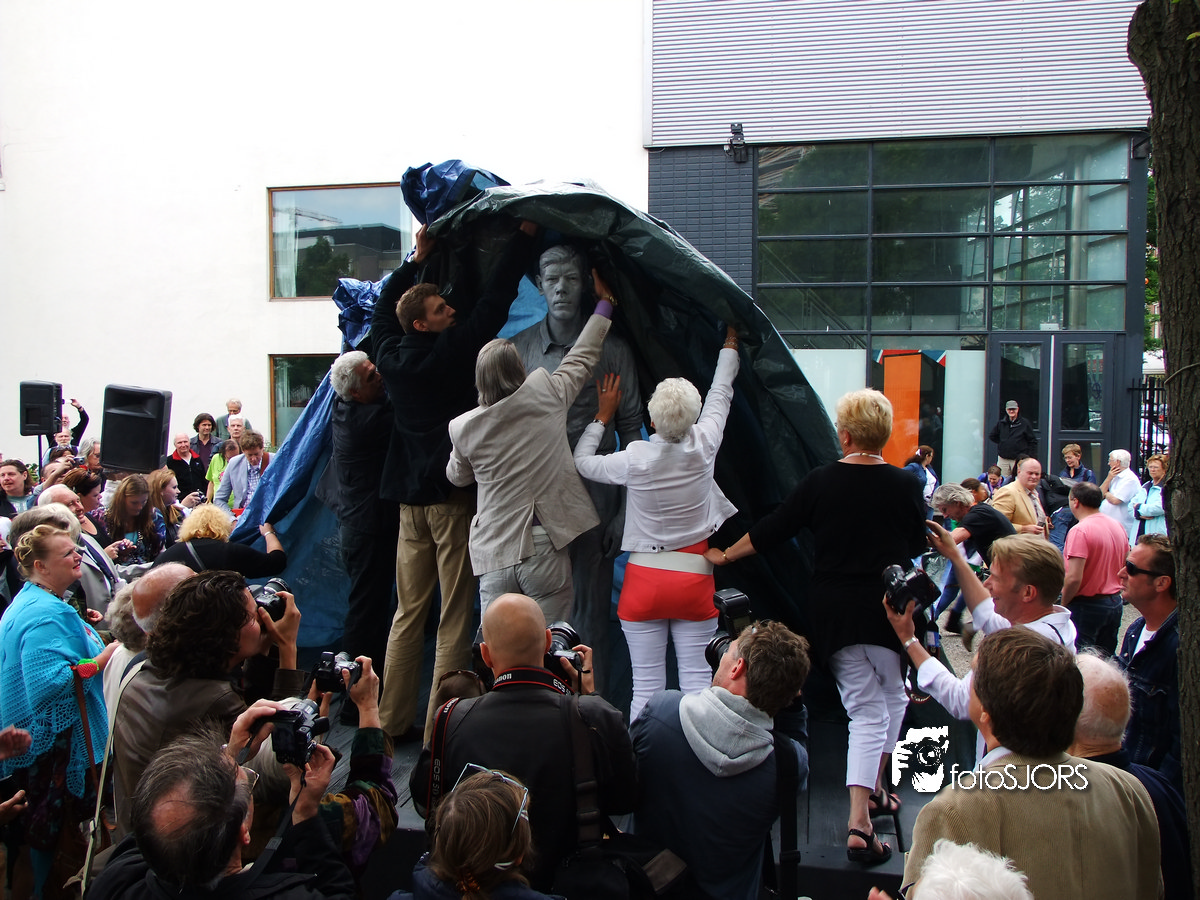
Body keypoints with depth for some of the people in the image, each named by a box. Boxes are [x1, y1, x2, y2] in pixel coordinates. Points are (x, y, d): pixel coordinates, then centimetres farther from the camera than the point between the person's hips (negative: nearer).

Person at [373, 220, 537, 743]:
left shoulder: (390, 355, 7)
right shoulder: (450, 350, -11)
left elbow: (383, 308, 26)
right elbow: (493, 303, -9)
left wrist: (416, 260, 29)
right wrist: (523, 236, -1)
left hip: (410, 497, 7)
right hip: (454, 492, -7)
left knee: (408, 612, 14)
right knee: (454, 617, -1)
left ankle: (391, 719, 20)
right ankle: (440, 727, 2)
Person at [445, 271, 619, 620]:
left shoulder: (463, 427, 1)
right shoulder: (546, 395, -5)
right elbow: (583, 356, 11)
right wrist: (605, 300, 26)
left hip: (494, 555, 2)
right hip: (545, 550, -2)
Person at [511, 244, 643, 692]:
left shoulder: (612, 350, 1)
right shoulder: (517, 349, 5)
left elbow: (631, 432, 2)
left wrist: (626, 509, -1)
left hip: (593, 493, -1)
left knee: (591, 609, 5)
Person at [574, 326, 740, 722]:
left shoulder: (634, 459, -12)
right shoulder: (704, 446, -8)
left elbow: (582, 461, 6)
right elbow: (720, 392, 10)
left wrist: (604, 415, 17)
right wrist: (730, 344, 27)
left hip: (645, 579, -1)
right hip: (694, 577, 1)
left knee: (646, 686, 3)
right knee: (697, 681, 6)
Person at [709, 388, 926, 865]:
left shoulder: (820, 482, -4)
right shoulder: (904, 485, -5)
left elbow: (771, 530, 3)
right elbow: (918, 544, 10)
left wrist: (725, 555, 18)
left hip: (835, 612, 1)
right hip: (890, 610, -1)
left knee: (863, 710, 9)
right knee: (893, 698, 22)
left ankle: (859, 817, 3)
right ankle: (874, 790, 30)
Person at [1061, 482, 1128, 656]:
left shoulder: (1079, 531, -19)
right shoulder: (1118, 527, 7)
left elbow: (1074, 578, -24)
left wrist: (1064, 604, -10)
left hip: (1087, 606, -8)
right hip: (1115, 603, 8)